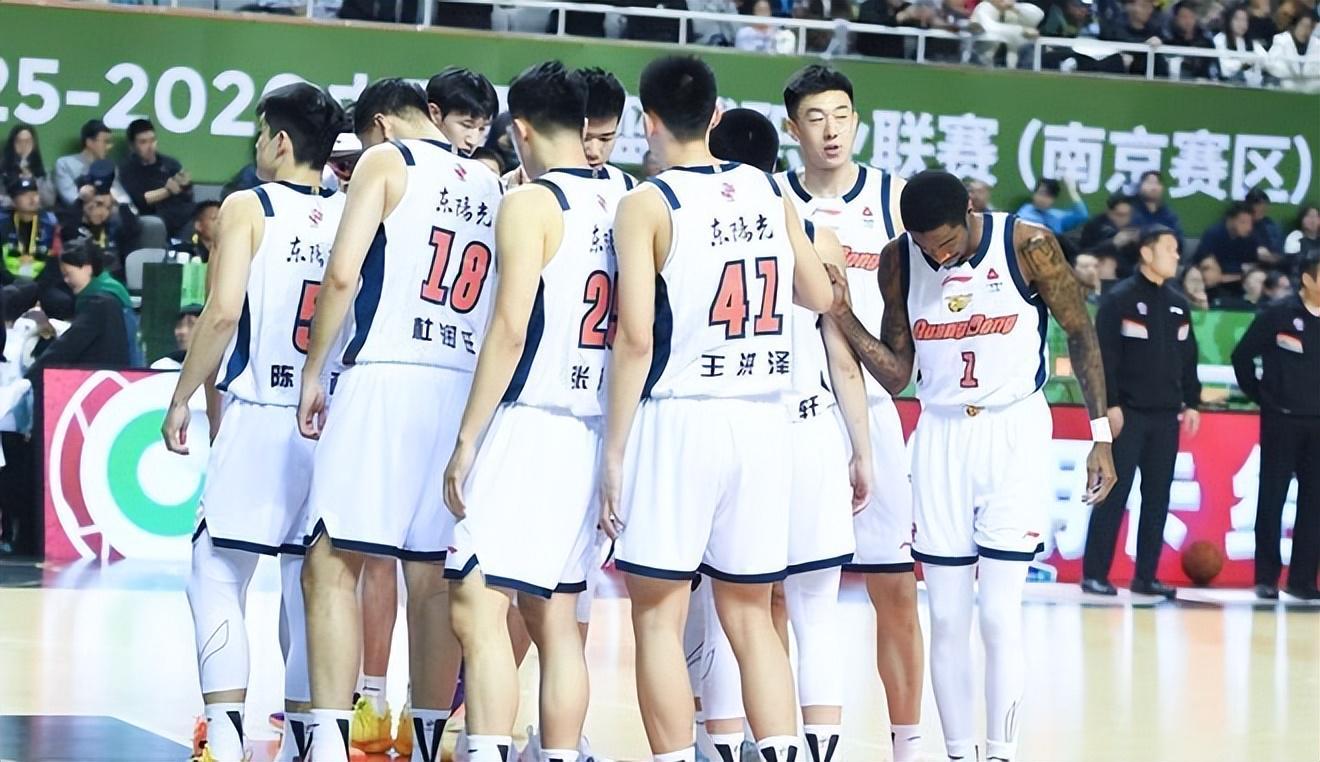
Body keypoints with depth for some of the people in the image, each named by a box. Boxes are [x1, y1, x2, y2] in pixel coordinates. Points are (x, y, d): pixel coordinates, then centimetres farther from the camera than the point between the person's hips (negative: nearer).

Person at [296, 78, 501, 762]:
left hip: (387, 379, -6)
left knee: (332, 563, -6)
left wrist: (313, 372, -1)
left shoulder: (387, 160, 2)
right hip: (466, 391, 6)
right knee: (431, 576, 11)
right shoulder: (492, 185, 20)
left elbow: (343, 273, -8)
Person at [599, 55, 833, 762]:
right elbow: (821, 297, 19)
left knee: (659, 619, 3)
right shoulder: (768, 190, 8)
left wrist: (614, 449, -8)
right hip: (761, 421, 5)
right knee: (750, 616, 12)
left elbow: (636, 338, -12)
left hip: (678, 419, -5)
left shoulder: (647, 204, -6)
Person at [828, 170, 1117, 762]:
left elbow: (1080, 334, -1)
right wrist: (843, 316, -13)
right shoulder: (898, 262, -2)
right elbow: (897, 374, 2)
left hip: (1013, 434, -3)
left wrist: (1101, 435, -3)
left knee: (1000, 614, -8)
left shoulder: (1028, 246, -12)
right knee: (947, 619, 4)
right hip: (940, 439, 3)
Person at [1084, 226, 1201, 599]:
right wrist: (1110, 404, -15)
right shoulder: (1119, 299, -6)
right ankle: (1094, 574, 0)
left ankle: (1146, 576, 11)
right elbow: (1104, 356, -11)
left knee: (1158, 498, 6)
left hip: (1167, 416, 6)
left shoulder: (1179, 305, 13)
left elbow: (1189, 358, 17)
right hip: (1127, 413, -6)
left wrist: (1192, 403, 11)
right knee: (1113, 494, -5)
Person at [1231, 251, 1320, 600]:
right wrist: (1258, 395, 2)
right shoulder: (1278, 314, -7)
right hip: (1281, 421, -3)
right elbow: (1242, 355, 0)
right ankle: (1266, 578, 6)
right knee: (1272, 498, 1)